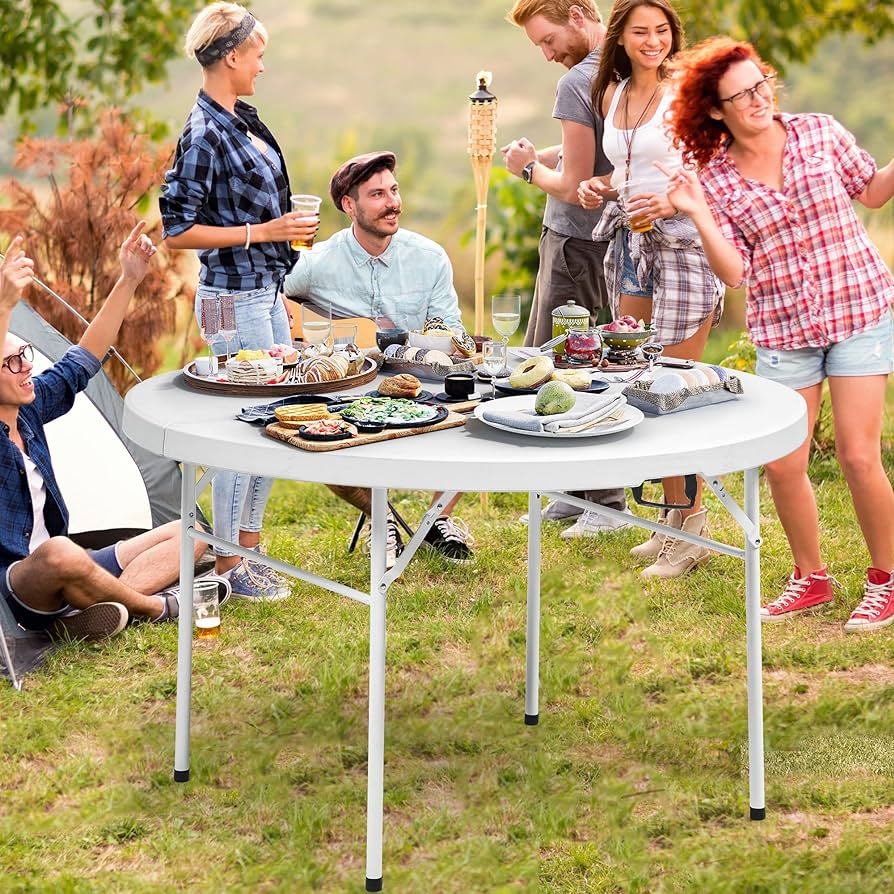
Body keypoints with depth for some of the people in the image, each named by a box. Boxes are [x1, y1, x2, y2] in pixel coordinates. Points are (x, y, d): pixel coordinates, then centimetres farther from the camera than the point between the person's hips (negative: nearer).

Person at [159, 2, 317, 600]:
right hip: (235, 299, -9)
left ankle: (250, 547, 26)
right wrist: (263, 232, -18)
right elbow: (178, 231, -18)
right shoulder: (204, 135, -18)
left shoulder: (242, 119, 10)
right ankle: (227, 565, 9)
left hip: (265, 293, 9)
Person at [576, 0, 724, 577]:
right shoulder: (612, 95, 12)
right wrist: (601, 188, 6)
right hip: (629, 246, 7)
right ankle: (673, 519, 16)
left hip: (683, 245, -7)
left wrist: (671, 201, -27)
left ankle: (692, 529, 3)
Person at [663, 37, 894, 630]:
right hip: (783, 331, 2)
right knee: (782, 466, 2)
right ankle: (811, 579, 25)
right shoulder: (714, 179, -3)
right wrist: (698, 215, -19)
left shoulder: (820, 132, -2)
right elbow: (736, 272, -7)